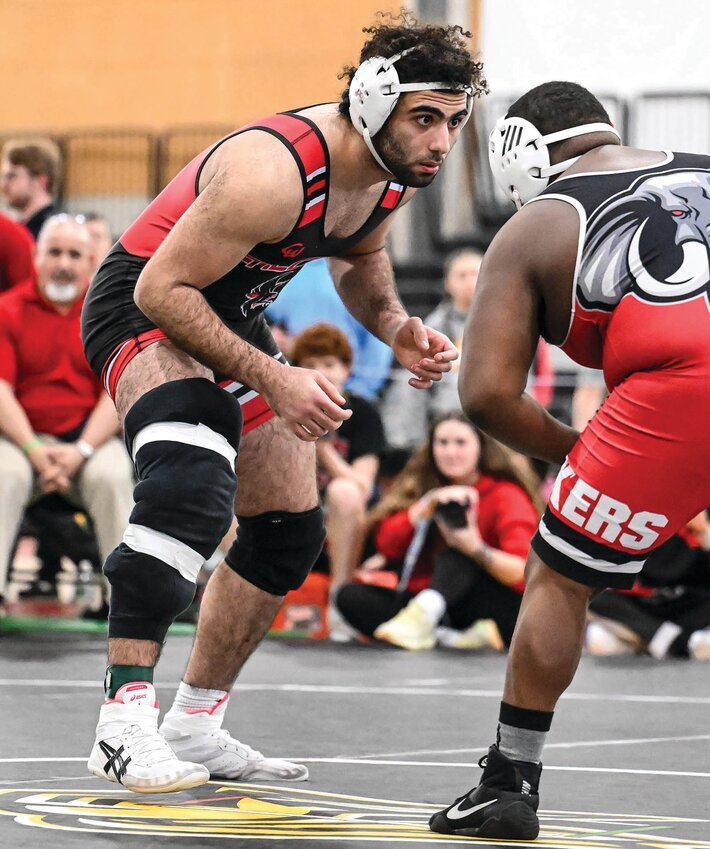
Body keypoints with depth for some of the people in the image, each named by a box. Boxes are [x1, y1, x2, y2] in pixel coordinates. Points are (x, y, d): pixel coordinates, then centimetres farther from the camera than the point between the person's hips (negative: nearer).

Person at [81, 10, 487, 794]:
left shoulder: (394, 172, -7)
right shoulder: (274, 172, -33)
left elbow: (357, 259, 15)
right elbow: (163, 288, -29)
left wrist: (397, 330, -5)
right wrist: (271, 379, -32)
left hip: (232, 318, 9)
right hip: (146, 309, -9)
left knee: (290, 533, 11)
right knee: (190, 489, -34)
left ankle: (195, 726, 24)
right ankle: (123, 721, -32)